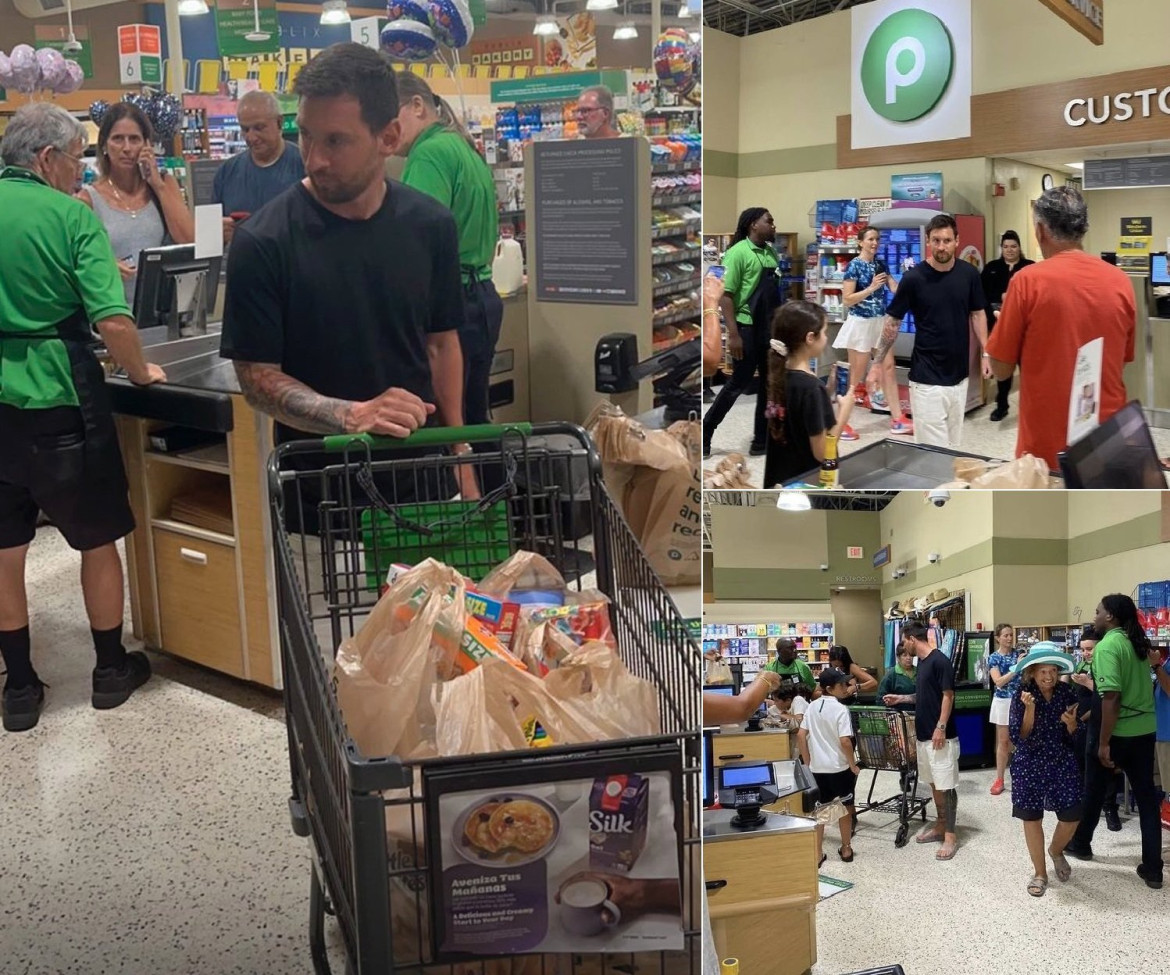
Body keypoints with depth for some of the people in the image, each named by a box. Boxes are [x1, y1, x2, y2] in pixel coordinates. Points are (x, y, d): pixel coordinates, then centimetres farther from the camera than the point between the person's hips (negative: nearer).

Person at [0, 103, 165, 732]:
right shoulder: (73, 218, -10)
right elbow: (112, 321, -20)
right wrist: (140, 373, -3)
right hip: (59, 397, -4)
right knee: (97, 538, 13)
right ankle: (111, 671, 25)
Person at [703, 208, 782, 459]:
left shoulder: (771, 253, 10)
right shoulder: (739, 252, -12)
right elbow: (725, 295, -16)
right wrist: (733, 334, -21)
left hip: (769, 328, 7)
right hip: (747, 327, -7)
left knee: (769, 383, 9)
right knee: (739, 383, -2)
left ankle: (762, 440, 17)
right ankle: (704, 433, 11)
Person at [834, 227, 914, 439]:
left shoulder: (881, 265, 9)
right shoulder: (854, 265, -10)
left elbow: (896, 289, 2)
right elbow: (847, 300, -14)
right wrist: (871, 288, -20)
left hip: (880, 322, 7)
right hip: (861, 324, -7)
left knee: (889, 368, 7)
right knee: (856, 376, -1)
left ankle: (897, 420, 12)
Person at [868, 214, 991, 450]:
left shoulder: (969, 274, -1)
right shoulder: (913, 278, -10)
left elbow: (977, 314, 12)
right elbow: (892, 321, -2)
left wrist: (986, 353, 5)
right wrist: (877, 363, -3)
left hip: (959, 373, 4)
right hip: (927, 377, -4)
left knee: (954, 445, 13)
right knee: (933, 448, -6)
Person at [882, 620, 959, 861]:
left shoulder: (939, 660, -16)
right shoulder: (921, 661, 12)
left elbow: (947, 695, -18)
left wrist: (941, 727, -21)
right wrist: (901, 698, 19)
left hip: (941, 736, -9)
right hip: (924, 735, 10)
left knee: (946, 786, -3)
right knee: (934, 783, 16)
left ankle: (950, 836, 1)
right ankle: (940, 826, 26)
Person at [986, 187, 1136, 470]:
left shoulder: (1029, 280, -12)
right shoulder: (1121, 282, 0)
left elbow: (1001, 369, -5)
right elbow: (1124, 359, 14)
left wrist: (1006, 321, 11)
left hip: (1048, 443, -4)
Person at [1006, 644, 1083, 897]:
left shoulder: (1067, 694, -3)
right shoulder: (1022, 695, -11)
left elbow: (1073, 737, 3)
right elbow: (1018, 737, -15)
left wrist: (1071, 723, -19)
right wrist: (1029, 710, -27)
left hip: (1062, 763, 2)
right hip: (1030, 765, -2)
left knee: (1072, 816, 2)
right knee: (1032, 818, 4)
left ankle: (1056, 851, 35)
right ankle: (1040, 873, 22)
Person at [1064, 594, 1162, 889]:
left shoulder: (1107, 646, -17)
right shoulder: (1137, 642, 8)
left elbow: (1111, 697, -23)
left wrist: (1104, 743, -20)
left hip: (1118, 732, -7)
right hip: (1145, 730, 7)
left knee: (1094, 791, 14)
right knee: (1147, 797, 8)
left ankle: (1080, 844, 32)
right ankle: (1153, 869, 8)